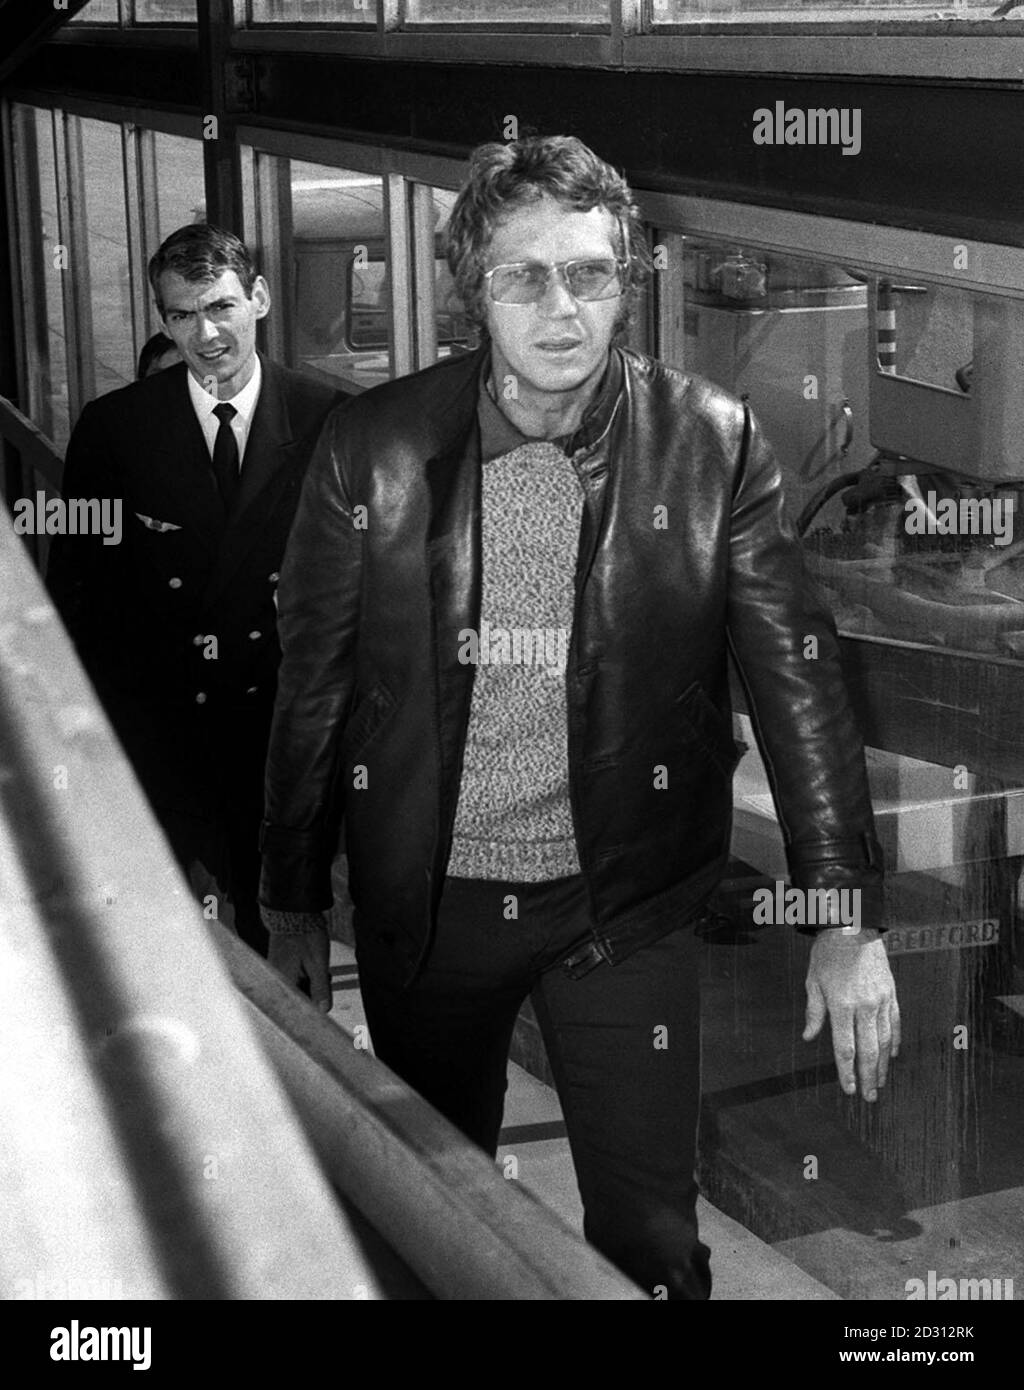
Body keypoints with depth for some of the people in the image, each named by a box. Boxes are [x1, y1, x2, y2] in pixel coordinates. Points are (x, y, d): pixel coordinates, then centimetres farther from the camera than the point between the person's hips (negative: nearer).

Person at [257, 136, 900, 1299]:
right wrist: (291, 907, 5)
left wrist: (847, 916, -13)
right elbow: (313, 683, 0)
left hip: (623, 900, -1)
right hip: (424, 900, 1)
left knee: (652, 1243, 7)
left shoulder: (711, 444, -9)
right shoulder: (370, 448, -8)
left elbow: (796, 677, -7)